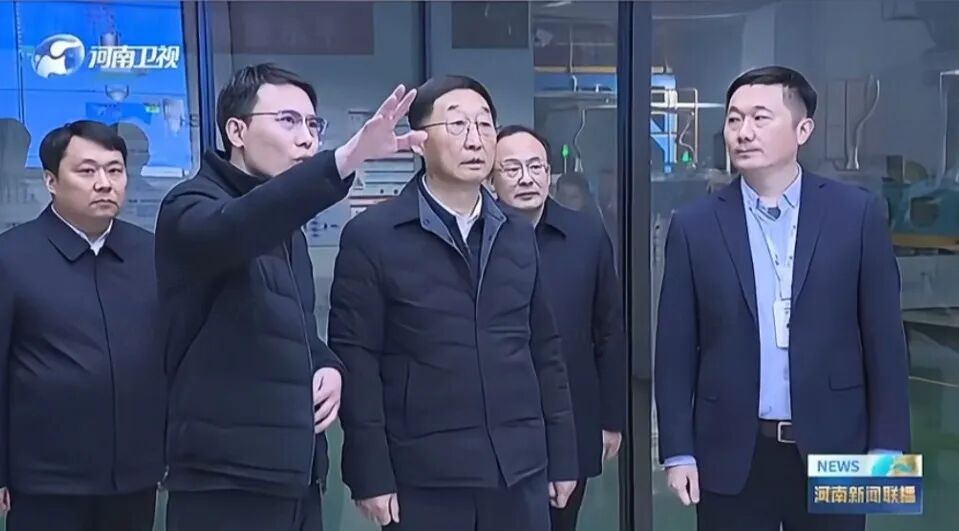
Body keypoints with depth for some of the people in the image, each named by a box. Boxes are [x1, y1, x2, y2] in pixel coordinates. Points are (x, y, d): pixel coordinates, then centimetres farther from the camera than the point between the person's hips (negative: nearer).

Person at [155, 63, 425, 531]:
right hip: (226, 479, -7)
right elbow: (238, 227, -31)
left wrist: (328, 367, 4)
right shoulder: (191, 207, -7)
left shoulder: (287, 228, 17)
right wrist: (347, 158, -43)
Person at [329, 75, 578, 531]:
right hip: (423, 477, -4)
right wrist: (370, 473, -10)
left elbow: (545, 350, 12)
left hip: (520, 471, 4)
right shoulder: (371, 236, -4)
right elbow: (356, 361, -7)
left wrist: (562, 456, 10)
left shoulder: (518, 235, 11)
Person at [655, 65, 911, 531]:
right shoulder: (695, 225, 0)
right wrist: (678, 451, -1)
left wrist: (887, 446, -1)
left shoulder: (857, 213, -1)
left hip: (832, 448, 0)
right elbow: (676, 348, 2)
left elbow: (883, 337, 1)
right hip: (731, 455, 1)